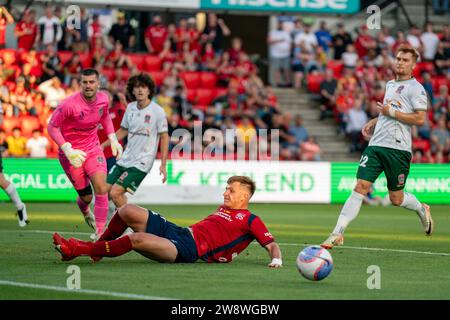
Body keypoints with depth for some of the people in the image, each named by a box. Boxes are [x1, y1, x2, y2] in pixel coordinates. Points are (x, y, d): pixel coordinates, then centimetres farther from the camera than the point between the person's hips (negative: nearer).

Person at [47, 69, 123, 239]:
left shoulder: (103, 99, -7)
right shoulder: (69, 104, -24)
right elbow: (52, 126, -15)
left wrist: (113, 139, 9)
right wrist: (67, 149, -23)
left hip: (93, 148, 4)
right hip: (72, 152, -4)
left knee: (101, 188, -15)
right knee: (86, 196, 1)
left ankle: (101, 232, -8)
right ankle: (84, 208, 42)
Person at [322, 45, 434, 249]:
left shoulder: (416, 88, -4)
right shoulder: (390, 85, 19)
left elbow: (420, 118, -15)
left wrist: (391, 112, -13)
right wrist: (374, 122, 18)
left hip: (398, 149, -6)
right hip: (376, 144, 6)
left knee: (396, 199, 4)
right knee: (360, 187, -8)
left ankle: (421, 209, 37)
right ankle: (338, 234, -12)